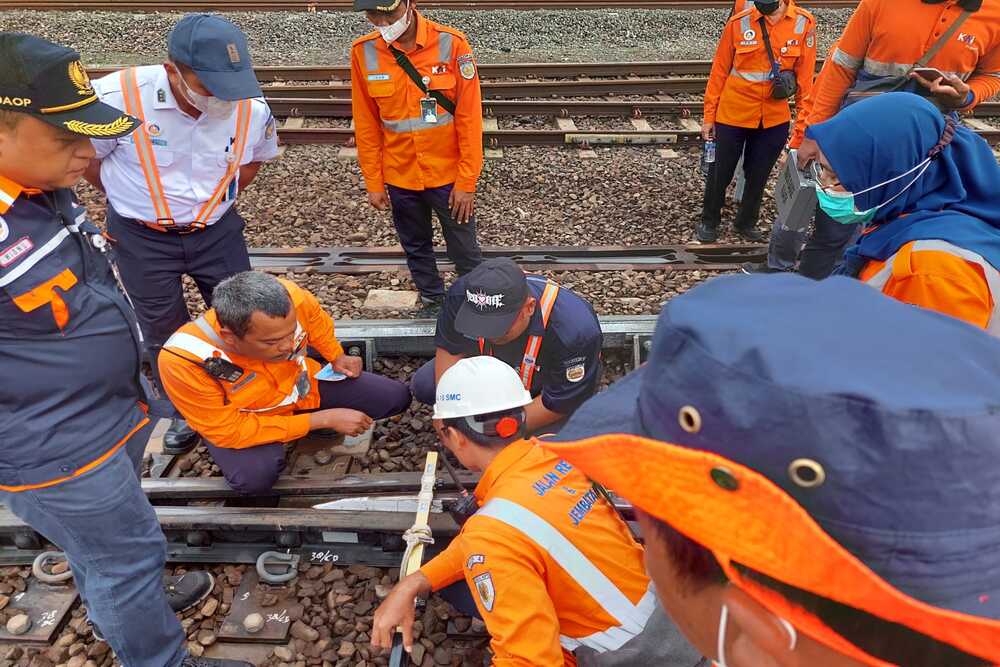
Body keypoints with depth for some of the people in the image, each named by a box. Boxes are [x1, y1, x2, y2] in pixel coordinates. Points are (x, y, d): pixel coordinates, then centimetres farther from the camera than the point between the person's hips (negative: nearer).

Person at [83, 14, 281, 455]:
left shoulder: (253, 110, -18)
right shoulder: (119, 97, -27)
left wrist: (219, 203, 6)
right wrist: (133, 204, 3)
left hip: (215, 230, 2)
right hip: (141, 237, -1)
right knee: (163, 332, 12)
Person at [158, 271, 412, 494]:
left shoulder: (289, 298, -32)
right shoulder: (183, 362, -39)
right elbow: (230, 431, -32)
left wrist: (338, 358, -1)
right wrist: (325, 419, -33)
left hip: (303, 385, 3)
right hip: (235, 420, -3)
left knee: (397, 398, -2)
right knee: (256, 477, -34)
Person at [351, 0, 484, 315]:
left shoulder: (451, 44, -14)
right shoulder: (363, 52, -6)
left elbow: (469, 117, -11)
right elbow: (366, 124, 1)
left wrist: (467, 181, -11)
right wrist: (374, 183, 2)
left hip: (448, 174, -3)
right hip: (400, 177, 3)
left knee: (465, 252, 10)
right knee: (416, 248, 19)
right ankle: (432, 304, 41)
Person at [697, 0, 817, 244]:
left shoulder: (804, 23, -6)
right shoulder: (738, 23, -9)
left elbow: (805, 77, -2)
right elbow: (719, 72, -1)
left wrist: (803, 124, -1)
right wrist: (709, 116, 0)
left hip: (775, 119, 2)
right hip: (732, 115, -1)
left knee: (758, 175, 15)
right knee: (720, 173, 11)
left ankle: (746, 222, 36)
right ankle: (709, 222, 32)